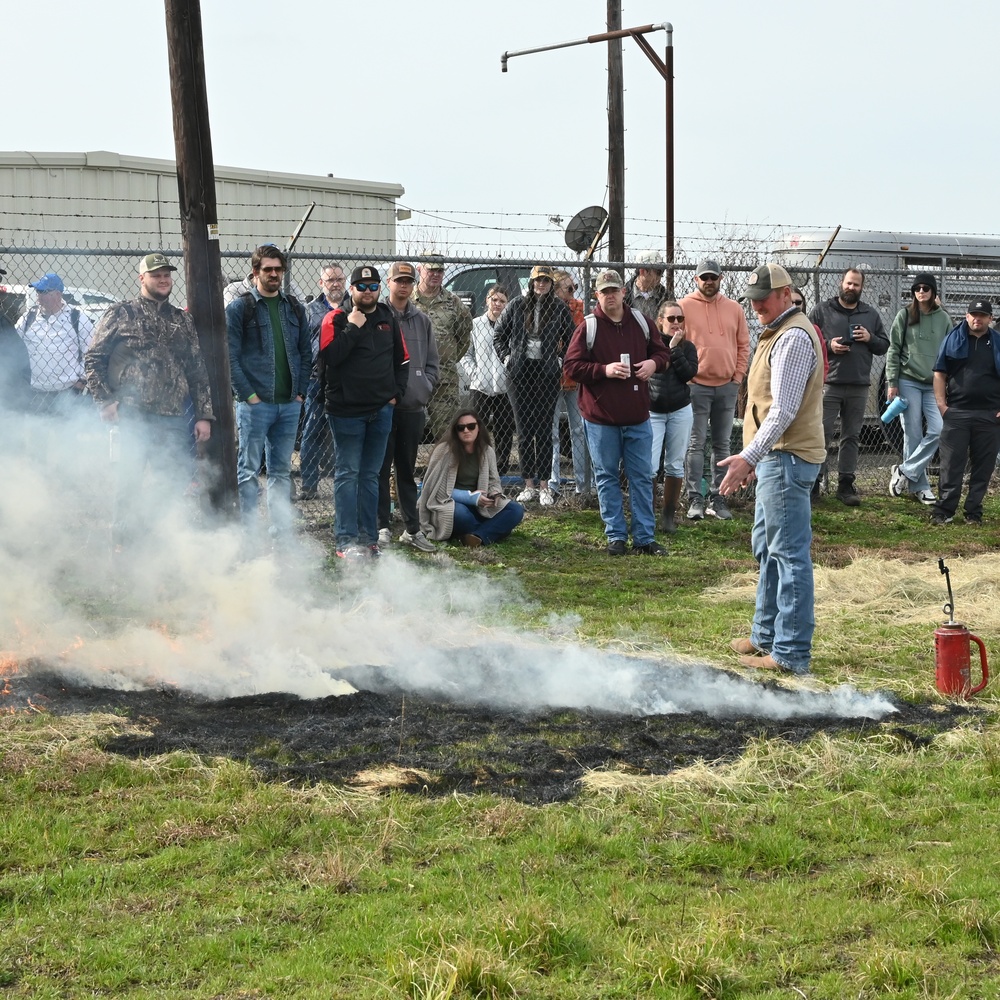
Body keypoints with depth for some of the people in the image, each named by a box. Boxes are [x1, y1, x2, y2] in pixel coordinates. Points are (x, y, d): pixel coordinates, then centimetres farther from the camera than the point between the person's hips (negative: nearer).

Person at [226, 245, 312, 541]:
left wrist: (301, 391, 5)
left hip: (289, 404, 5)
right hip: (255, 403, -5)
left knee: (281, 471, 10)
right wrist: (248, 395, -12)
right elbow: (230, 357, -7)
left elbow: (306, 353, 15)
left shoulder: (295, 308, 13)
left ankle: (282, 529, 15)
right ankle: (250, 532, 2)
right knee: (249, 470, -2)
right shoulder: (239, 308, -2)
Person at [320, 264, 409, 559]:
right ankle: (346, 541, -2)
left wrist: (396, 392, 6)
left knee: (370, 475, 10)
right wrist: (353, 327, -20)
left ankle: (368, 537, 16)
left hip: (381, 410, 5)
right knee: (348, 474, -3)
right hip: (346, 410, -5)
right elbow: (330, 356, -19)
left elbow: (402, 359, 17)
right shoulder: (335, 319, -5)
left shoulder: (388, 319, 11)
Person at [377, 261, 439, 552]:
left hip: (414, 407, 4)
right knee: (381, 469, 1)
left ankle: (412, 529, 15)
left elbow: (432, 362, 16)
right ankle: (382, 527, 8)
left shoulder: (422, 320, 11)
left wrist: (425, 386, 2)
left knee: (407, 470, 11)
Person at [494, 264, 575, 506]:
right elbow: (499, 334, 13)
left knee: (544, 429, -1)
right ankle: (529, 485, 11)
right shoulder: (517, 305, 4)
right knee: (524, 429, 4)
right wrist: (506, 358, 5)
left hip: (547, 373, -1)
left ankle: (544, 486, 4)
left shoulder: (559, 307, 1)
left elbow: (571, 339, 11)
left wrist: (561, 359, 1)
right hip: (520, 372, 2)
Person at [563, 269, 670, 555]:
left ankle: (644, 537, 12)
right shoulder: (588, 328, -6)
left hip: (638, 417, 3)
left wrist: (653, 363, -7)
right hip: (601, 418, -3)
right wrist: (604, 370, -19)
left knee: (642, 477, 6)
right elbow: (571, 366, -8)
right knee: (607, 478, 5)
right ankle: (616, 536, 14)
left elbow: (662, 351, 16)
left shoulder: (640, 322, 5)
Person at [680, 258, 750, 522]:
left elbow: (743, 344, 12)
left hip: (727, 386, 4)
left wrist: (738, 375, 3)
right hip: (696, 385, -4)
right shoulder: (684, 307, -2)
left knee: (722, 445, 7)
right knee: (696, 444, -4)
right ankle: (695, 499, -2)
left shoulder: (734, 308, 9)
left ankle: (717, 498, 13)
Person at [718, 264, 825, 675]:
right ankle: (766, 636, 30)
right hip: (777, 457, 11)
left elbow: (784, 410, -23)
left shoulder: (793, 338, -15)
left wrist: (749, 456, -26)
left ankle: (791, 654, -7)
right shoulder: (778, 333, 19)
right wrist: (755, 457, 24)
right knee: (766, 548, 19)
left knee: (789, 554, -9)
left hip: (787, 458, -11)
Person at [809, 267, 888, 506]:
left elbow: (884, 345, 17)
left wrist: (870, 338, -4)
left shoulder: (871, 314, 14)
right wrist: (828, 345, -14)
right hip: (829, 384, -3)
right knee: (822, 433, -5)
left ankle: (846, 484, 13)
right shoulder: (822, 310, 3)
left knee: (851, 436, 7)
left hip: (859, 386, 4)